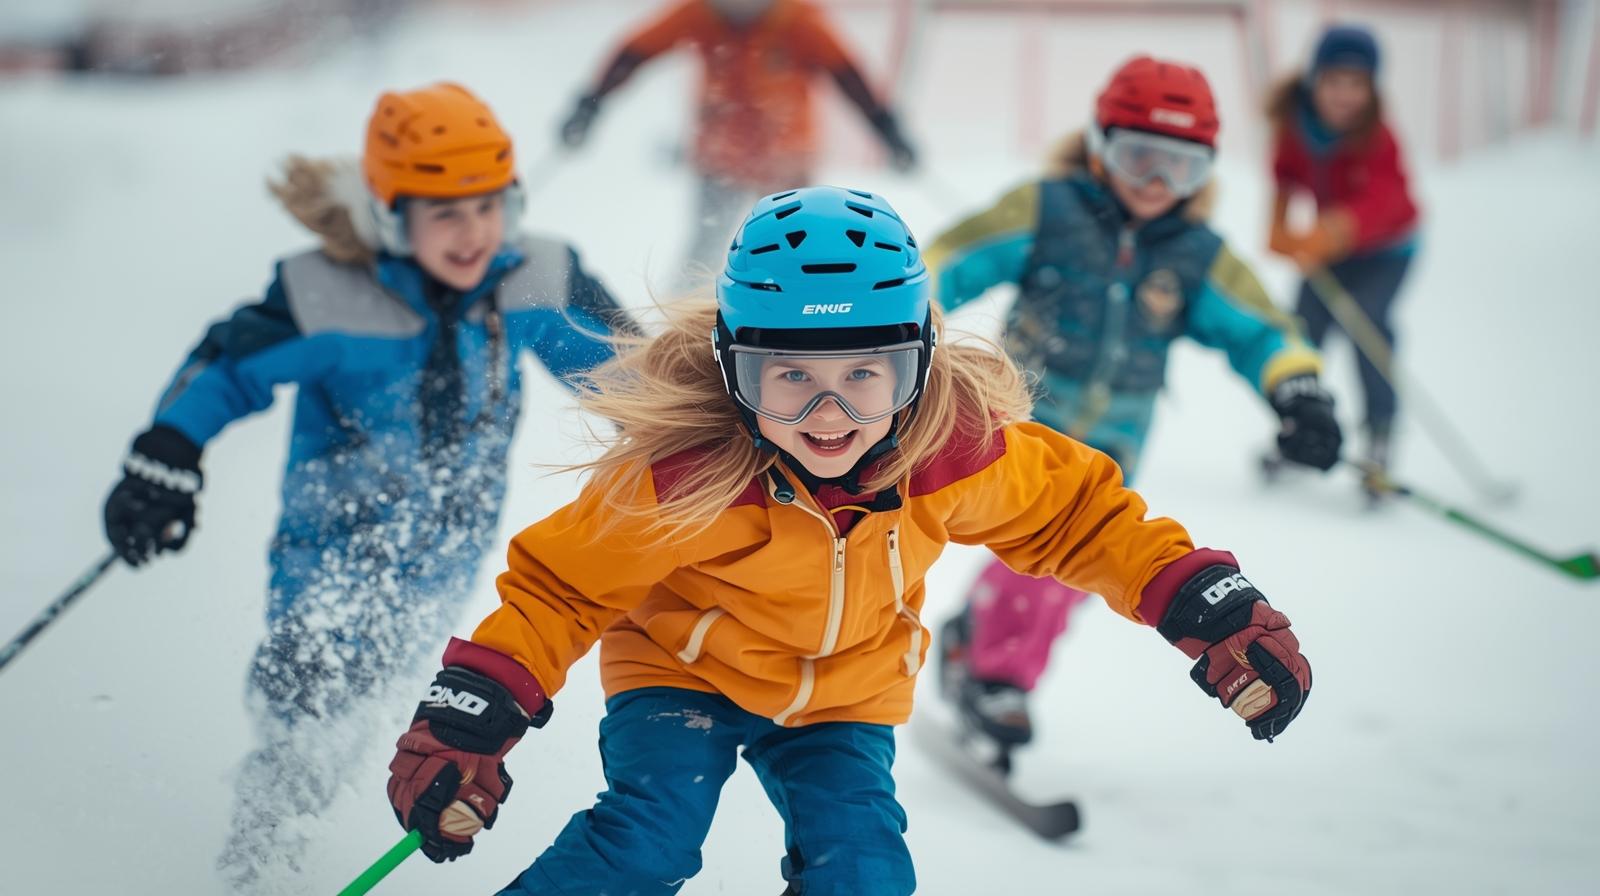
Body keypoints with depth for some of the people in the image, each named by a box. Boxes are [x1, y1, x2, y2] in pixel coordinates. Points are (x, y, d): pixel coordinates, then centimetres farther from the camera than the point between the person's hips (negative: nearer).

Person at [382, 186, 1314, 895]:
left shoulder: (956, 452, -24)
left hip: (846, 696, 3)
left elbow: (1076, 512, -6)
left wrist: (1211, 607, -11)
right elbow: (563, 582, -21)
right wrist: (469, 724, -28)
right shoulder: (685, 474, -33)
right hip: (684, 672, -3)